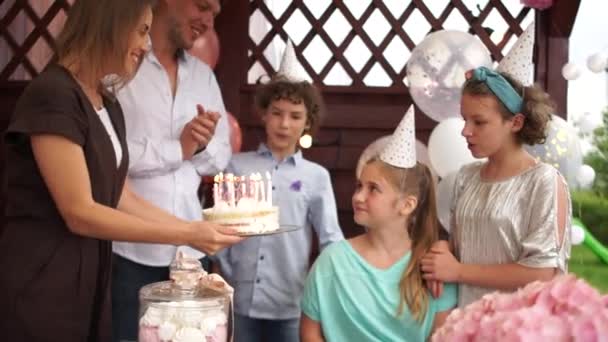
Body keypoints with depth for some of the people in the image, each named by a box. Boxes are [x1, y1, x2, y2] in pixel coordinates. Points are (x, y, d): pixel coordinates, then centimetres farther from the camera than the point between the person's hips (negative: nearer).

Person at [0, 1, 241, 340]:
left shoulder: (108, 104, 11)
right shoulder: (52, 96, -17)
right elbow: (80, 214, -20)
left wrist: (197, 228, 4)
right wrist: (186, 235, -17)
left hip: (89, 278, 9)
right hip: (40, 286, -8)